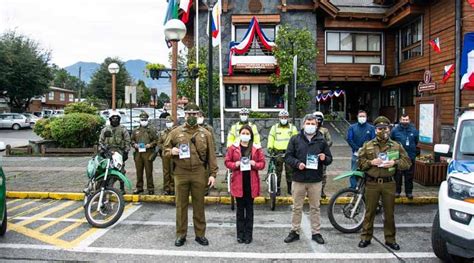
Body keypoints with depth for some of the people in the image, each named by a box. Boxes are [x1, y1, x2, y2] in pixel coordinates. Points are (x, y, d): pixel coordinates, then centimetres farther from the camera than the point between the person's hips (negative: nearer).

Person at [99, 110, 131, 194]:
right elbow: (101, 141, 15)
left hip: (120, 152, -2)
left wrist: (126, 152, -2)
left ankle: (122, 188, 7)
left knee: (121, 171, -2)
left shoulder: (123, 129, 7)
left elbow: (127, 141, 4)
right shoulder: (105, 129, 12)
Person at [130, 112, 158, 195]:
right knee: (139, 171, 9)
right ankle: (139, 187, 19)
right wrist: (134, 144, 1)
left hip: (148, 153, -4)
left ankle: (150, 188, 5)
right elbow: (132, 140, 21)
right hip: (138, 153, 4)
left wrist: (150, 145, -13)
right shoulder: (136, 130, 16)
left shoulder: (151, 129, 4)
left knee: (149, 172, -2)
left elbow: (156, 140, 1)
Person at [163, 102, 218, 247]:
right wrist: (171, 151, -12)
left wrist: (213, 173, -1)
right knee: (181, 205, 7)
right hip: (181, 173, 0)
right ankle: (181, 234, 20)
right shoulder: (176, 132, 6)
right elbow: (165, 150, 11)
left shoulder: (205, 133, 6)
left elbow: (211, 155, 5)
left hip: (199, 174, 0)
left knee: (199, 205, 8)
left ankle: (200, 234, 21)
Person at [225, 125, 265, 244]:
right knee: (240, 208, 8)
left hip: (251, 182, 0)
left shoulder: (257, 148, 2)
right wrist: (235, 164, -15)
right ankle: (240, 234, 18)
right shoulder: (233, 147, 2)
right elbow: (227, 162, 4)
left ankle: (248, 234, 17)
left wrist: (255, 164, -16)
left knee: (249, 208, 8)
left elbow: (262, 163, 4)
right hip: (238, 182, 0)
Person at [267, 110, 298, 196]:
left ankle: (290, 188, 14)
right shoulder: (274, 127, 8)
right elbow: (271, 138, 4)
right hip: (278, 152, 0)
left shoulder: (292, 127, 9)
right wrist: (269, 148, -7)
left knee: (289, 171, 3)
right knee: (277, 171, 3)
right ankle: (277, 188, 11)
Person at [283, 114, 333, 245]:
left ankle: (316, 233, 21)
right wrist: (297, 163, -16)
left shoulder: (321, 141, 7)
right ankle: (295, 231, 20)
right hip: (299, 179, -1)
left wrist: (324, 158, -11)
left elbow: (330, 159, 12)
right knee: (297, 207, 8)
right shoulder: (295, 139, 3)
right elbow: (288, 156, 1)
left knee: (315, 208, 10)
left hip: (315, 180, 1)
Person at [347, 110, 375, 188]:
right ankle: (353, 189, 9)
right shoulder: (352, 127, 5)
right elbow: (349, 139, -3)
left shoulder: (371, 128, 5)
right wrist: (357, 149, -12)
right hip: (356, 154, 0)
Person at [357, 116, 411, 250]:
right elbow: (360, 162, 5)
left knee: (389, 213, 10)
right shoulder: (368, 146, 4)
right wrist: (371, 162, -13)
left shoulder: (396, 146, 6)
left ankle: (390, 239, 23)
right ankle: (366, 237, 18)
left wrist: (394, 163, -12)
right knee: (369, 212, 7)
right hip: (372, 183, -1)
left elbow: (407, 162, 6)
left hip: (389, 184, 1)